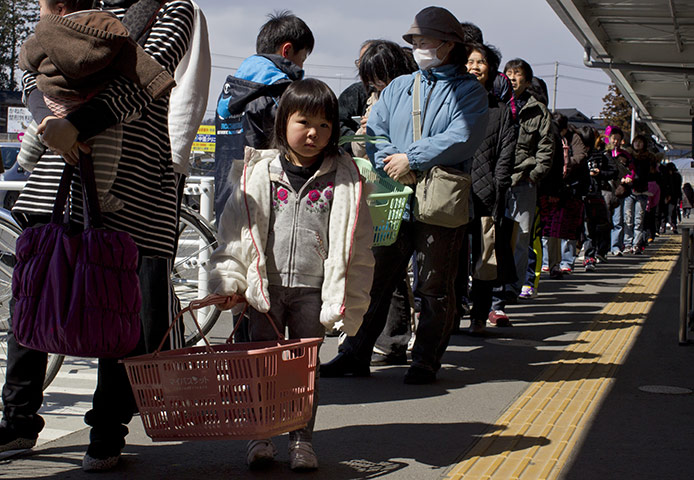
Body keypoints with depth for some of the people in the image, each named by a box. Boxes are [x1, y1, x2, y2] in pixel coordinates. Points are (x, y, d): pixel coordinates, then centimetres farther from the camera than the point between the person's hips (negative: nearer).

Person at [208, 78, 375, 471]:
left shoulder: (344, 179, 1)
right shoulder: (261, 172, 3)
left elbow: (357, 244, 2)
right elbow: (236, 228, 5)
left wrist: (348, 300, -1)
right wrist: (230, 280, -2)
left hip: (314, 288, -1)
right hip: (265, 286, 1)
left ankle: (303, 440, 17)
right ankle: (260, 438, 17)